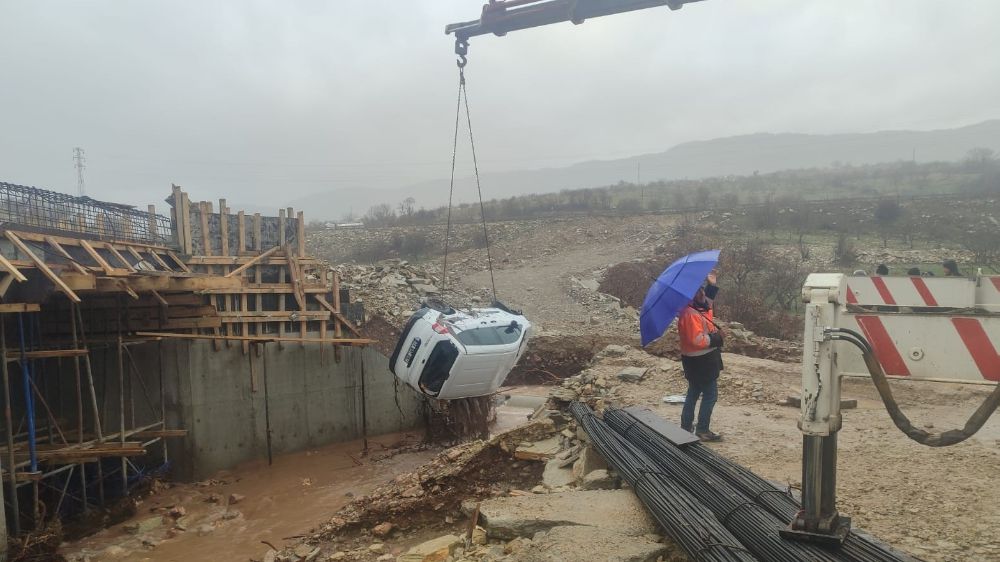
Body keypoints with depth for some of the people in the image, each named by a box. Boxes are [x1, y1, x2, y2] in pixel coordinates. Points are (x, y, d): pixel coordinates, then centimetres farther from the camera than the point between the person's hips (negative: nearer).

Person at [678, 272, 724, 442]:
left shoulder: (698, 309, 7)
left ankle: (686, 426, 24)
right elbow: (697, 340, -30)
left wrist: (712, 285, 16)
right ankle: (703, 430, 5)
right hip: (701, 361, -10)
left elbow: (707, 300, 29)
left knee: (693, 393, 16)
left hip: (698, 360, 10)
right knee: (711, 394, -2)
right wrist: (715, 338, -17)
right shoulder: (690, 314, -24)